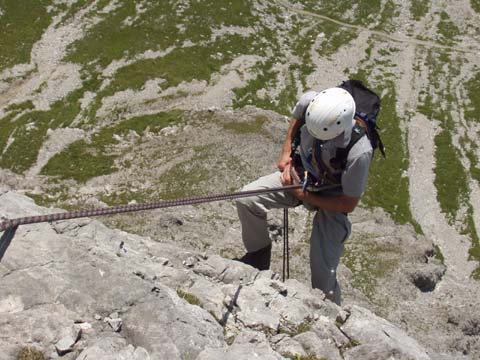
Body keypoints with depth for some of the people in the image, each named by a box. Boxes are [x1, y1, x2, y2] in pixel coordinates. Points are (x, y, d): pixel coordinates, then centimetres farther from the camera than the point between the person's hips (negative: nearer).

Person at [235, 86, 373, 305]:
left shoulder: (359, 152, -37)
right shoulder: (310, 101, -26)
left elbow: (348, 204, -22)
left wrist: (303, 195, -18)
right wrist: (286, 151, -7)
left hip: (332, 199, -4)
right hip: (301, 173, 5)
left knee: (323, 276, -8)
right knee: (247, 200, -16)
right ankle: (259, 252, 12)